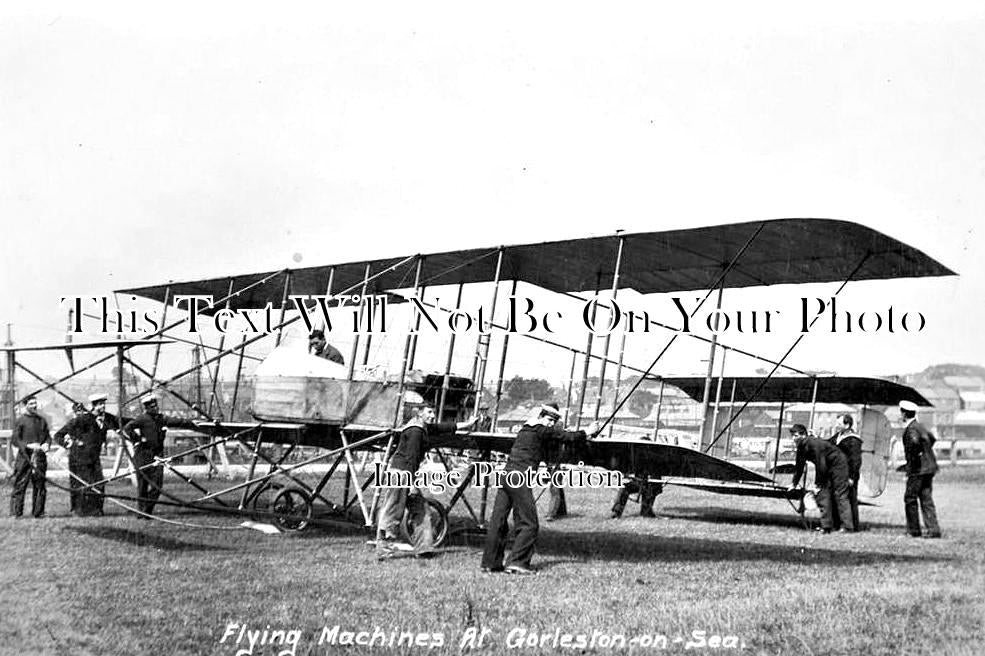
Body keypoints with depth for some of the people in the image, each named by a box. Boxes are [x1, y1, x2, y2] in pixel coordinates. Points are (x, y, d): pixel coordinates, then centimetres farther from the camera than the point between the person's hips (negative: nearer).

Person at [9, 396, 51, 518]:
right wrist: (28, 445, -16)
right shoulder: (20, 421, 0)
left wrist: (46, 444, -3)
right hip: (24, 457, -4)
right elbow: (14, 439, -4)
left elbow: (48, 436, 19)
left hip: (40, 457, 4)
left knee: (40, 486, 5)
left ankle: (38, 512, 13)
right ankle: (15, 513, 0)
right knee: (19, 485, -4)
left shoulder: (42, 420, 14)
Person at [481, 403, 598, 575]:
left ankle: (491, 562, 14)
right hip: (519, 479, -9)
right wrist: (587, 433, 16)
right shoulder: (542, 430, -3)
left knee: (497, 521, 9)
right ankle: (517, 562, -8)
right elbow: (567, 437, 3)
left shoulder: (526, 429, 22)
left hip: (506, 476, 9)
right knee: (528, 524, -3)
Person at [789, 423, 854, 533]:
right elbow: (799, 467, 12)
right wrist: (794, 484, 15)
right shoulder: (801, 448, 0)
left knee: (840, 494, -11)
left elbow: (821, 466, -27)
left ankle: (847, 526, -10)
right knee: (823, 494, 0)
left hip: (838, 463, -9)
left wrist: (817, 484, -21)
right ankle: (826, 526, 0)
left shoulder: (814, 444, -28)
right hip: (827, 467, 9)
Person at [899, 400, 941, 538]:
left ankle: (914, 530, 8)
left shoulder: (910, 429, -15)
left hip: (918, 469, -9)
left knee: (910, 498, 3)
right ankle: (933, 529, 5)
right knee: (926, 499, 9)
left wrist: (913, 458, -21)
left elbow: (915, 442, -35)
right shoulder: (921, 426, 14)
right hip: (929, 467, 9)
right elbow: (931, 438, 32)